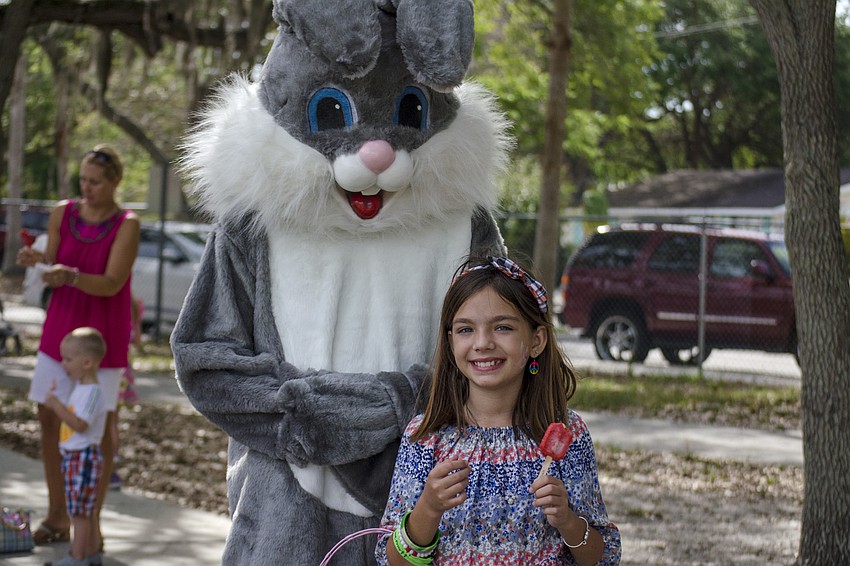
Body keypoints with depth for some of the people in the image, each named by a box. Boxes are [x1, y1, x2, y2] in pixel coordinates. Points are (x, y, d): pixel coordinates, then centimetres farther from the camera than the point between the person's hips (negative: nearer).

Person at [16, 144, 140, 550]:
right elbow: (55, 269, 2)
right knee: (49, 420, 5)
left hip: (103, 335, -4)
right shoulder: (62, 213, -3)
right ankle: (57, 517, 19)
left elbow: (111, 284, -22)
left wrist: (69, 275, -39)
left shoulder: (127, 225, -14)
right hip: (61, 329, 4)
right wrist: (37, 259, -20)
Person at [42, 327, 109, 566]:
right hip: (74, 457, 10)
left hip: (83, 458, -10)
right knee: (86, 510, 16)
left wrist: (57, 405, -29)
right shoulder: (80, 387, 12)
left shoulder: (92, 392, -20)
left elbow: (80, 424, -27)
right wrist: (55, 402, 11)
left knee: (79, 510, -4)